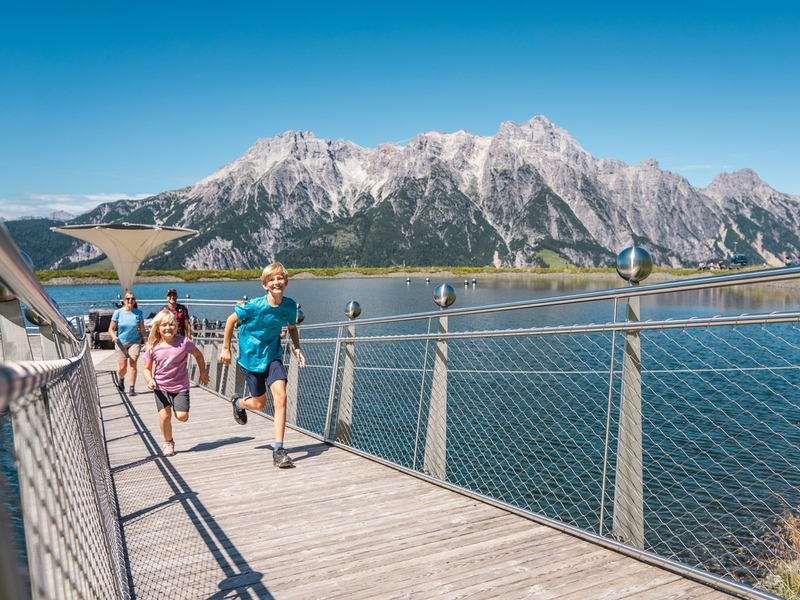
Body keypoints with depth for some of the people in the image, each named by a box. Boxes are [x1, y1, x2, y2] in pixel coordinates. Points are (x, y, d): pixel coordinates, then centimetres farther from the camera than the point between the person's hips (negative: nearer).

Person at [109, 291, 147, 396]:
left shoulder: (138, 313, -1)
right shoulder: (118, 312, -4)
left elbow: (142, 330, 5)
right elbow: (111, 329, -3)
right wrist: (114, 336, -22)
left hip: (135, 341, 0)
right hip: (121, 343, 0)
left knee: (133, 364, -12)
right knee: (123, 367, -1)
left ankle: (132, 388, -4)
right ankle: (121, 380, 34)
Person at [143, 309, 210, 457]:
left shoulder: (184, 342, -12)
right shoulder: (153, 347, -9)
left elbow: (198, 355, 5)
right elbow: (147, 368, 1)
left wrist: (203, 373, 10)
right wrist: (150, 380, -19)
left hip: (180, 386, -1)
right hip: (161, 386, 1)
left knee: (182, 416, -10)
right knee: (164, 415, -11)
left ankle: (177, 407, 29)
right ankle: (168, 442, 16)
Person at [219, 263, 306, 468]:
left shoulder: (290, 306, -9)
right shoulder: (254, 305, -20)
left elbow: (292, 328, 10)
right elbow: (231, 320, -6)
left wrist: (297, 348, -4)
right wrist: (225, 348, -2)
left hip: (273, 355, 2)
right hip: (251, 356, -2)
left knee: (280, 397, -16)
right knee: (259, 404, 7)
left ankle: (279, 450, -9)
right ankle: (239, 403, 46)